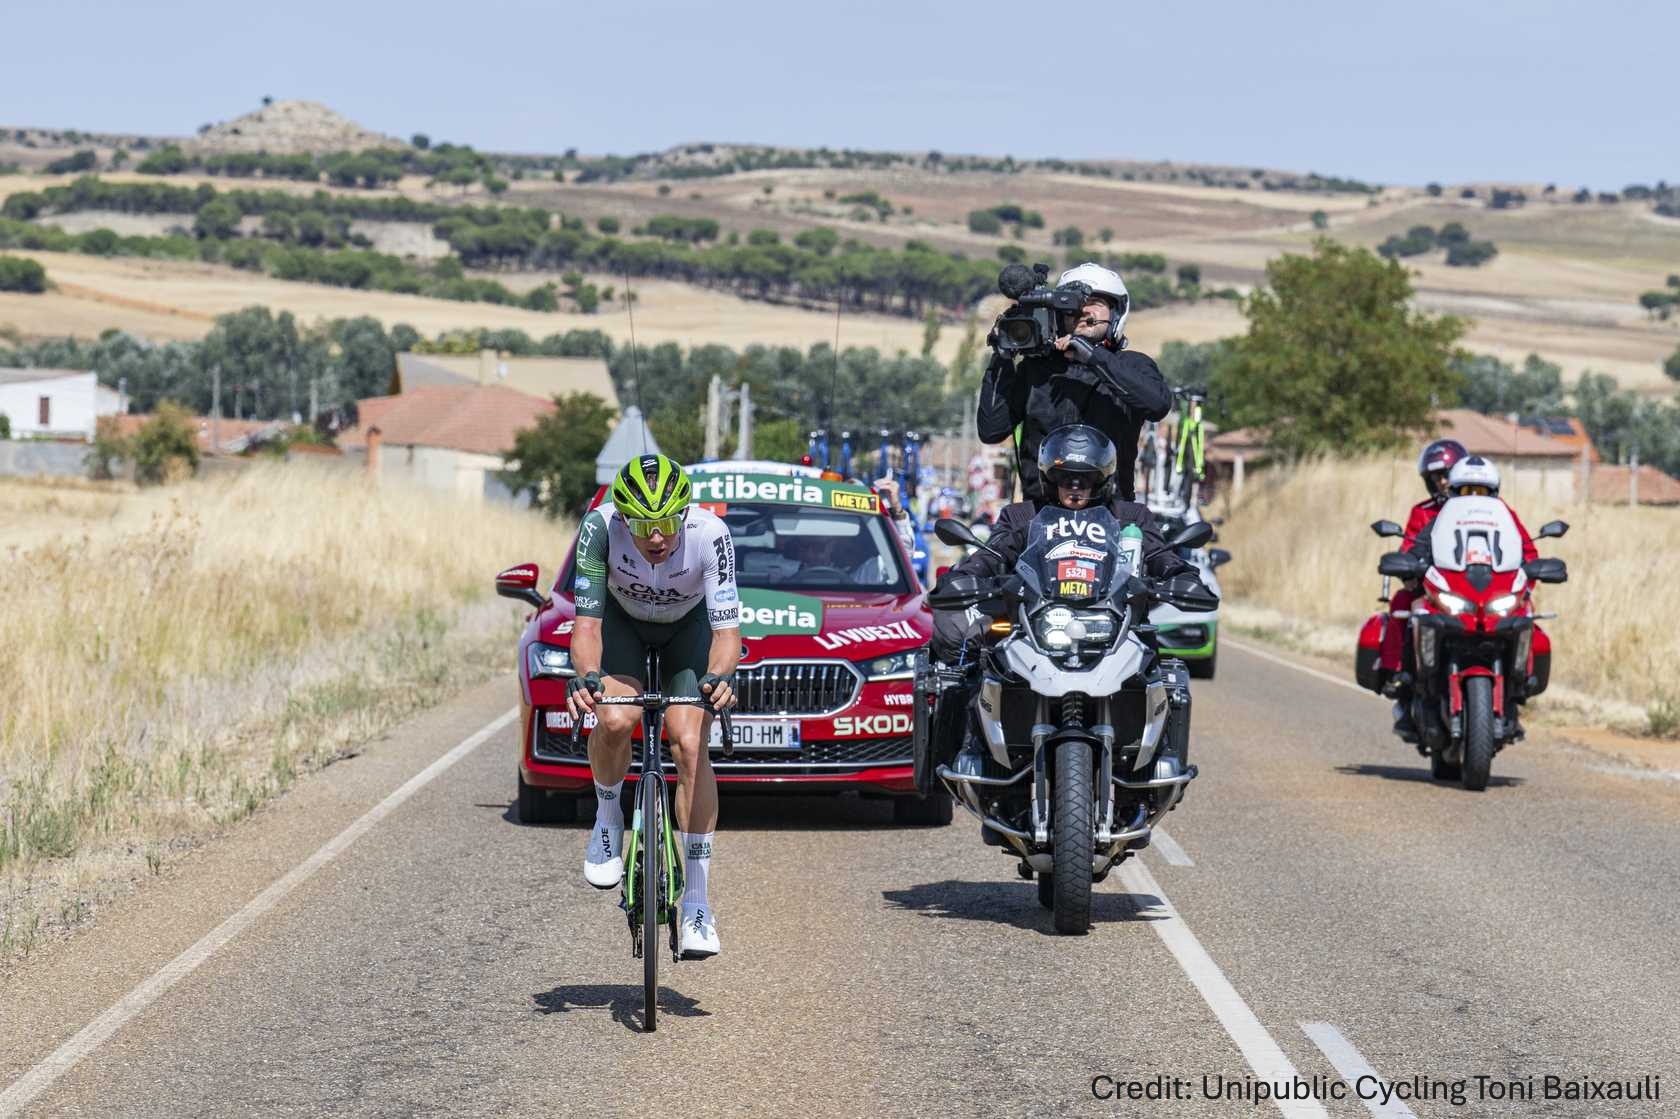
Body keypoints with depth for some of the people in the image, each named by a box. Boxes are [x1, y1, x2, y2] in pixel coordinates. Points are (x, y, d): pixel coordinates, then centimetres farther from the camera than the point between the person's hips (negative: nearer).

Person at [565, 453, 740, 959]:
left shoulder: (710, 533, -35)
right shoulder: (600, 527, -33)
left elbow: (726, 629, -35)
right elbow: (587, 621, -33)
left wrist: (718, 677, -55)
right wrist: (586, 677, -52)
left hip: (689, 625, 0)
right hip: (622, 620, 0)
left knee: (691, 746, -18)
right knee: (616, 719, -29)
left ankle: (697, 901, -12)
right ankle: (608, 815, 4)